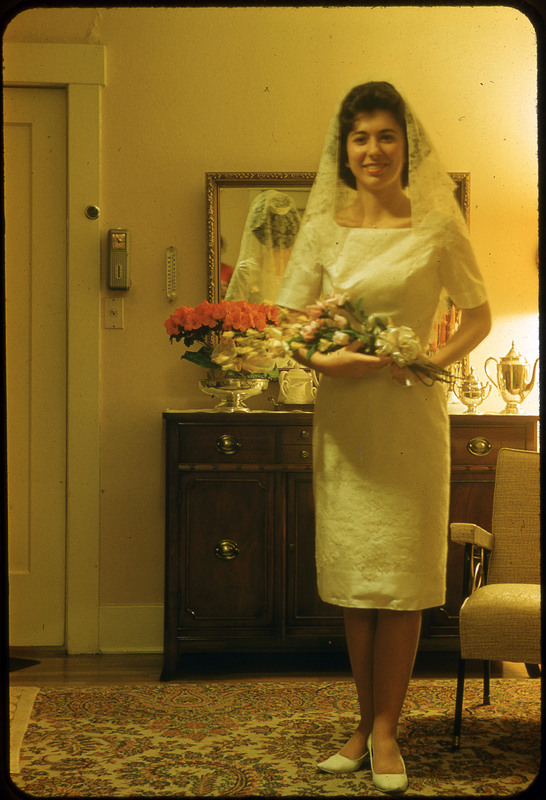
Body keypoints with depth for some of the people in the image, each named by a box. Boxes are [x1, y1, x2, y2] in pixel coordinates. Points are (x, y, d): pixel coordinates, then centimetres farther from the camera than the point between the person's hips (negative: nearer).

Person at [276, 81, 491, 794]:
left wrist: (434, 360, -11)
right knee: (351, 571, 6)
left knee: (403, 572, 0)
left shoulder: (437, 228, 0)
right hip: (342, 413, 2)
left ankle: (386, 732, 10)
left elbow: (479, 315, 6)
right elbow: (286, 322, 5)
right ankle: (366, 723, 19)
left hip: (412, 412, -2)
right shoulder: (322, 229, 6)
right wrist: (322, 359, -15)